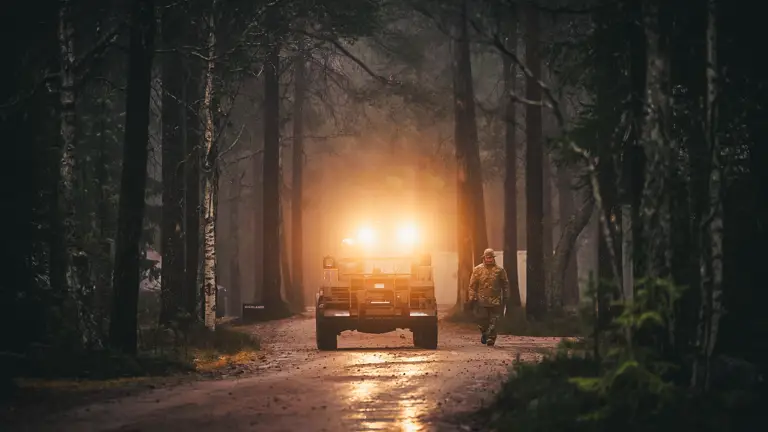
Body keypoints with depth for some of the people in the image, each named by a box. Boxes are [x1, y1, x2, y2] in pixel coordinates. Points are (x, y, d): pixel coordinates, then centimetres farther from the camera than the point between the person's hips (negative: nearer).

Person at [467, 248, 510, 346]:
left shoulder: (499, 270, 3)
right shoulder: (477, 270, 3)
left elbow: (505, 284, 9)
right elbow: (472, 285, 4)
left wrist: (506, 298, 7)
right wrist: (472, 298, 0)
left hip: (496, 301, 0)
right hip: (482, 300, 0)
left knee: (493, 321, -4)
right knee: (483, 320, 4)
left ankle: (491, 338, 0)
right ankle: (484, 335, 27)